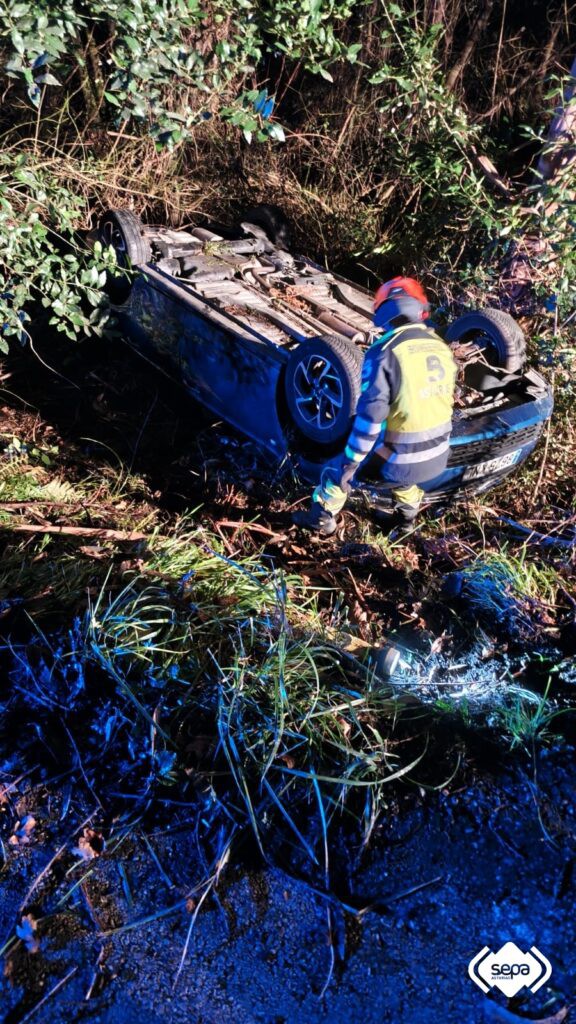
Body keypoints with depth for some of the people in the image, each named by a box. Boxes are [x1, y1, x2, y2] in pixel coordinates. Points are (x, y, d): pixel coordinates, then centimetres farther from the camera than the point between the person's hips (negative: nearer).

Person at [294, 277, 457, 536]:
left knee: (339, 466, 16)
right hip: (438, 456, 6)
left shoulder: (384, 351, -17)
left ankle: (322, 519, 29)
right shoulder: (441, 346, 3)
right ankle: (407, 506, 47)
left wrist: (352, 460, -13)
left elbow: (370, 414, -20)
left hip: (401, 461, -6)